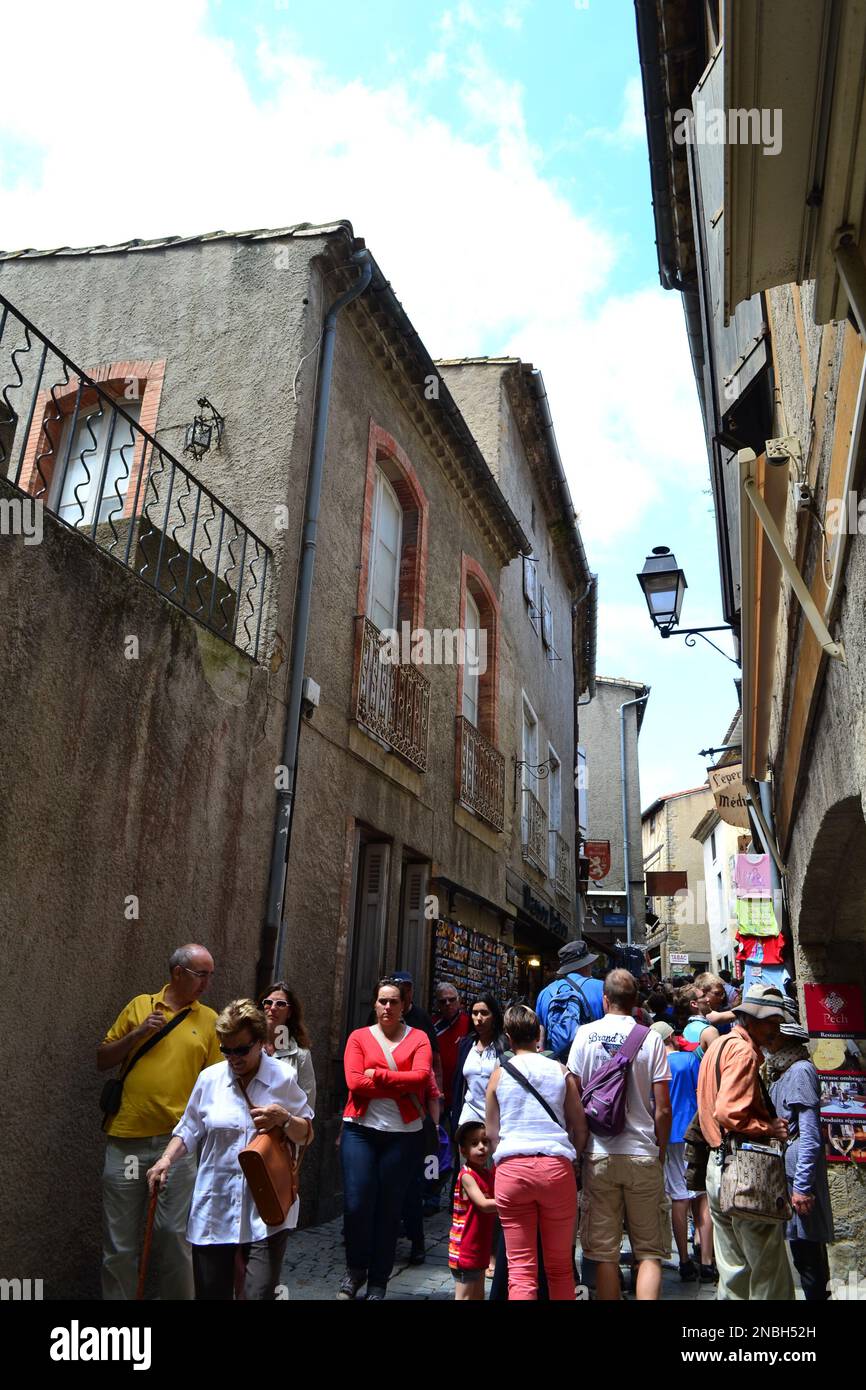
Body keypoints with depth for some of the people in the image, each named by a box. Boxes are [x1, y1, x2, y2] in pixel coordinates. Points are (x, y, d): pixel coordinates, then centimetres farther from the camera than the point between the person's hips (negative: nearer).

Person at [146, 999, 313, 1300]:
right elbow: (190, 1130, 12)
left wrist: (283, 1118, -16)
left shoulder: (283, 1079, -3)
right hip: (214, 1210, 3)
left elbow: (306, 1135, 3)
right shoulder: (210, 1078, 2)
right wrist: (167, 1159, -5)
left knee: (260, 1292, -9)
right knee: (211, 1293, 14)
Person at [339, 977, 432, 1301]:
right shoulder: (359, 1037, 4)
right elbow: (354, 1082, -9)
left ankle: (378, 1281, 24)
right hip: (361, 1130, 0)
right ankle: (355, 1270, 23)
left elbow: (421, 1076, -12)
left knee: (389, 1207, 6)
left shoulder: (418, 1038, 4)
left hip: (403, 1133, 0)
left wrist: (377, 1074, -11)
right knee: (356, 1203, -4)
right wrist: (402, 1086, -12)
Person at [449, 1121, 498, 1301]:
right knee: (465, 1296, -1)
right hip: (465, 1248, -8)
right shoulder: (467, 1175, -18)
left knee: (478, 1295, 17)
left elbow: (494, 1200, 17)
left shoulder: (489, 1174, 7)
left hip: (480, 1246, 8)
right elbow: (484, 1204, -27)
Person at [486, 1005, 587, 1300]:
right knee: (560, 1267, 14)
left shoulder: (499, 1074, 5)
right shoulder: (560, 1071, 5)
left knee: (520, 1271, 5)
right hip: (556, 1167, 1)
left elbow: (491, 1133, 9)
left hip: (511, 1168, 0)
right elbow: (580, 1127, 8)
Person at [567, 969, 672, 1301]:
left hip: (599, 1155, 1)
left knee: (604, 1253, 10)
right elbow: (662, 1108, -4)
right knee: (649, 1252, 10)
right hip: (643, 1154, 0)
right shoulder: (651, 1038, -4)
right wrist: (661, 1151, 11)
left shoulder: (585, 1034, -2)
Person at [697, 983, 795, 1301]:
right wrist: (769, 1129, -13)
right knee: (769, 1270, -1)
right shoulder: (743, 1050, -15)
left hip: (718, 1164, 10)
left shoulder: (718, 1046, 17)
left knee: (734, 1268, 17)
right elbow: (728, 1113, -24)